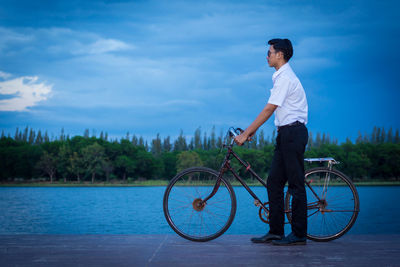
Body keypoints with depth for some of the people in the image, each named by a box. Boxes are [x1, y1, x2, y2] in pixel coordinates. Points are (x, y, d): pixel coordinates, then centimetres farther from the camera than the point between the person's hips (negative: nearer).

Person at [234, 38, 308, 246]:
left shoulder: (285, 78, -14)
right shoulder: (281, 77, 17)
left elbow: (268, 110, -19)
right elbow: (271, 110, 21)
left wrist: (245, 134, -18)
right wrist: (252, 130, 17)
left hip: (293, 133, -10)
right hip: (286, 134, 10)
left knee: (296, 185, -5)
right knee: (273, 183, 9)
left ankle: (299, 234, 2)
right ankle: (276, 232, 13)